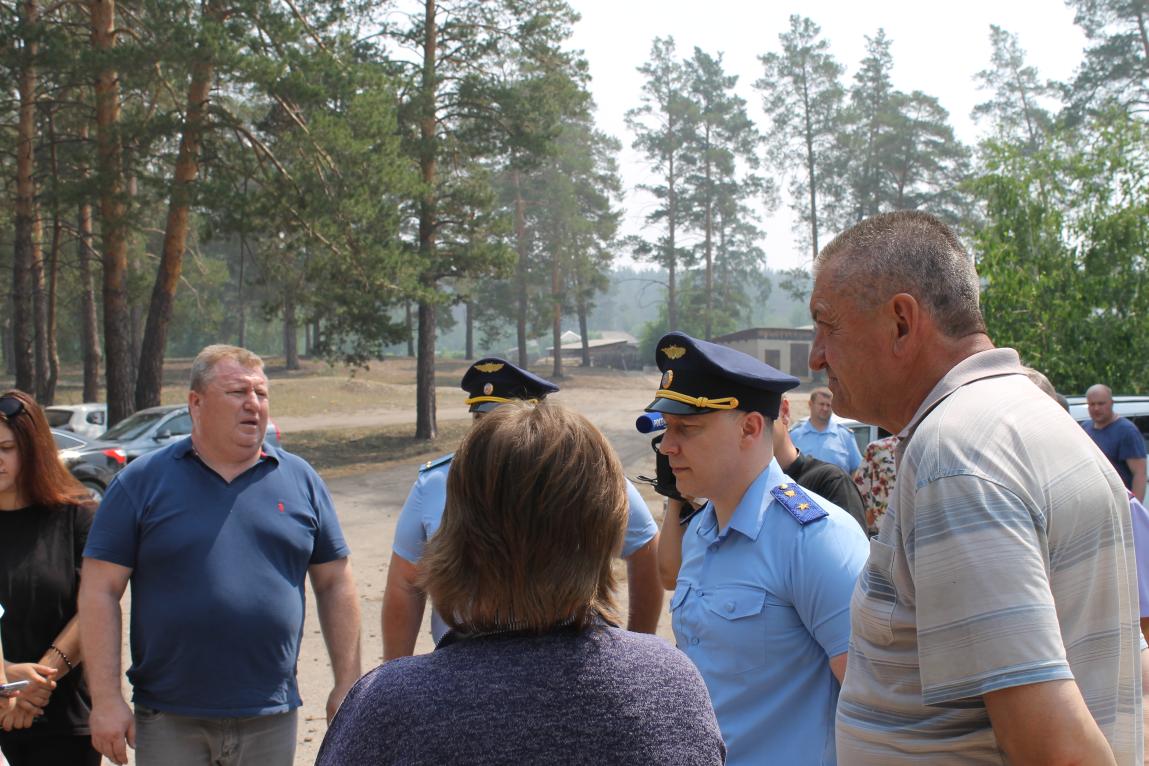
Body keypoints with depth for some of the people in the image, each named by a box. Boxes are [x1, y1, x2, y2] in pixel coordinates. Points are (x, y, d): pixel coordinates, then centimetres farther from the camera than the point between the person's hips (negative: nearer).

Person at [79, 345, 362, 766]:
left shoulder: (301, 480, 7)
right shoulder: (141, 481, -1)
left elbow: (335, 584, 9)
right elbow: (100, 591, -3)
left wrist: (347, 684, 4)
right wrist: (106, 699, -9)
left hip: (270, 721, 2)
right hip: (168, 724, -2)